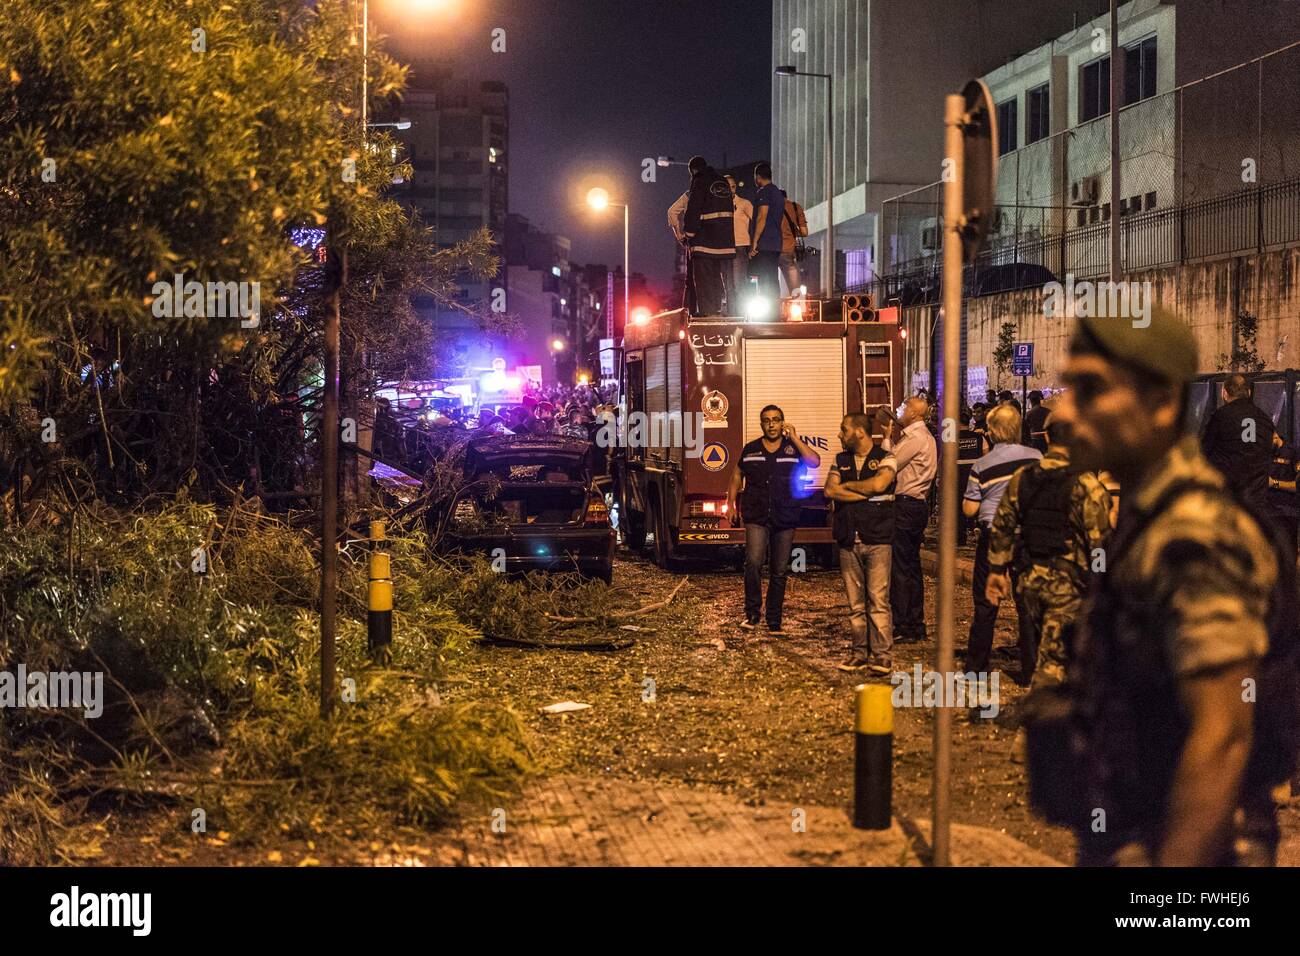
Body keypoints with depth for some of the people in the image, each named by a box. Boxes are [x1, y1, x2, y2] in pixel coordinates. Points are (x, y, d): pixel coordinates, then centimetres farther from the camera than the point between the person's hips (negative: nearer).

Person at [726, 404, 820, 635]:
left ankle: (774, 621, 14)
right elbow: (737, 476, 18)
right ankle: (752, 613, -10)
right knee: (753, 562, -20)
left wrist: (794, 437, -13)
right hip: (756, 517, -1)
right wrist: (731, 505, 12)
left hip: (785, 520, 1)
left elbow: (814, 461, -14)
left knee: (780, 571, 6)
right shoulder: (750, 450, 8)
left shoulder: (793, 448, 4)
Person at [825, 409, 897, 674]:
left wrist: (847, 486, -4)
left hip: (877, 539, -4)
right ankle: (860, 651, 11)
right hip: (849, 540, 4)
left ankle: (882, 654, -7)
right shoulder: (841, 461, 14)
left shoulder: (885, 459, 1)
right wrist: (867, 494, -9)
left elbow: (879, 483, -18)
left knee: (878, 598, -9)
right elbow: (830, 490, -1)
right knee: (855, 602, 5)